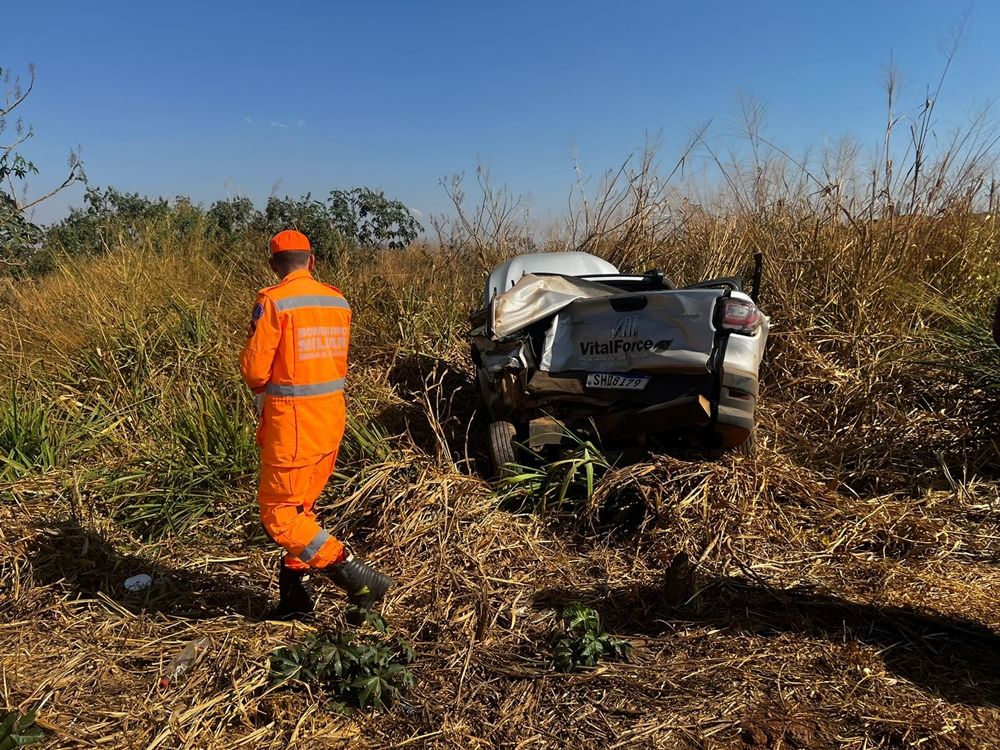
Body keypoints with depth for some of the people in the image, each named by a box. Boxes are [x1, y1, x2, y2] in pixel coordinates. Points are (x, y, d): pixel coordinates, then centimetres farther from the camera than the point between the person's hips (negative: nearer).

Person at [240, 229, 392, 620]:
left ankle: (353, 573, -3)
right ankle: (295, 593, 26)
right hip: (331, 413, 7)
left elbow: (254, 368, -12)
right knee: (301, 507, 19)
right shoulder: (338, 301, 7)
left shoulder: (273, 301, -13)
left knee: (277, 511, 3)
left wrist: (263, 391, 11)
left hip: (292, 421, -7)